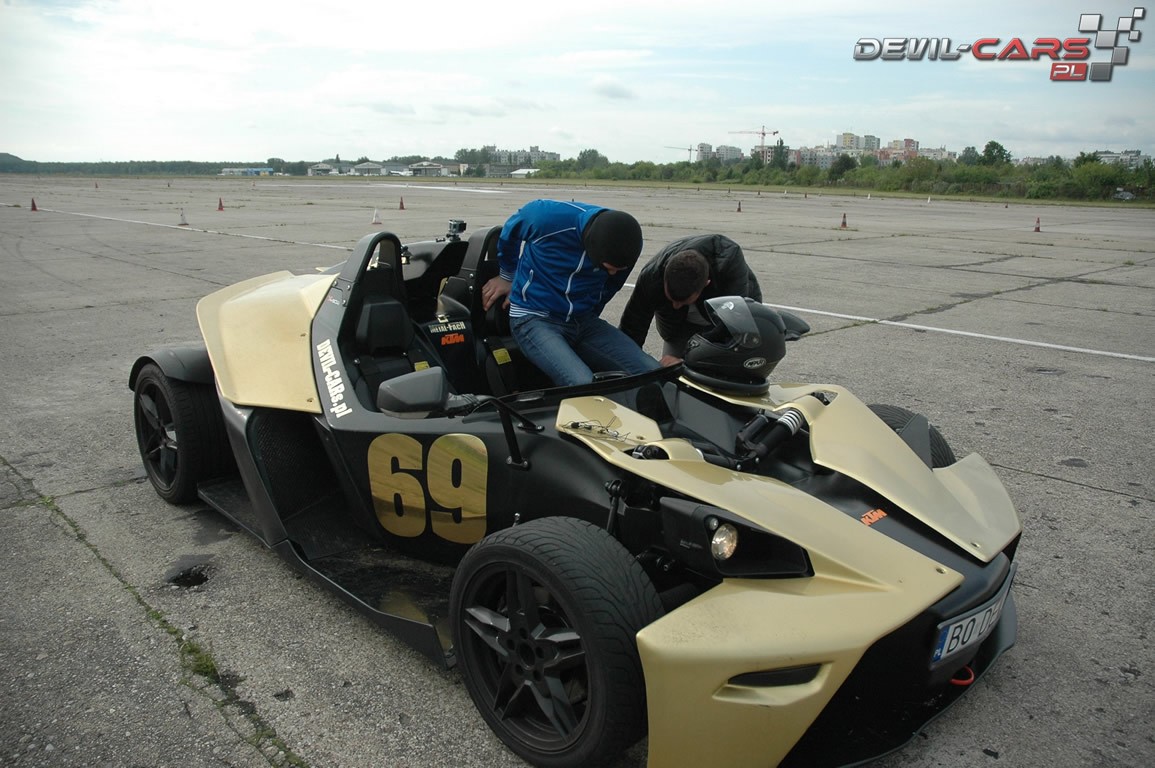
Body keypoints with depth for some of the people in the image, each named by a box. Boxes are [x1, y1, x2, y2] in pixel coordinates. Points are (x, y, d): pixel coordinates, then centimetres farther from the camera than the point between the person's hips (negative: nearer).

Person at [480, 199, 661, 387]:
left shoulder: (626, 242, -9)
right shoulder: (547, 217, -21)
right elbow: (509, 235, 4)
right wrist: (507, 276, 19)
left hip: (584, 322, 4)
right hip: (535, 319, -4)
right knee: (583, 386, -32)